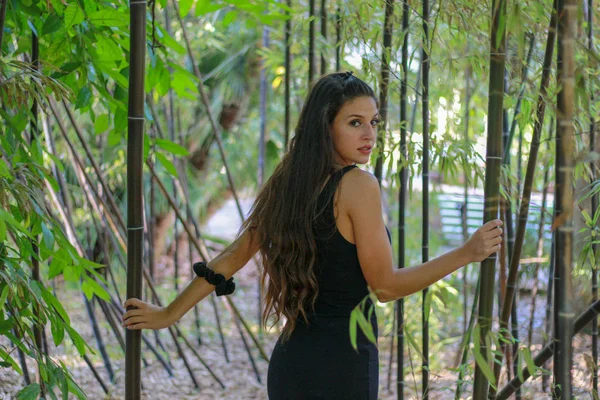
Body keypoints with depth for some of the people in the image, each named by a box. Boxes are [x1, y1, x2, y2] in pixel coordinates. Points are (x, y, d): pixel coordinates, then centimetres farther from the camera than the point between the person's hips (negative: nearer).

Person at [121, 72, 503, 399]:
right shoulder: (358, 185, -14)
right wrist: (466, 254, -11)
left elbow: (232, 258, 11)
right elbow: (384, 285, -13)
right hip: (339, 365, -7)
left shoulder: (287, 184, 7)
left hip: (290, 362, 7)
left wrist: (169, 314, 21)